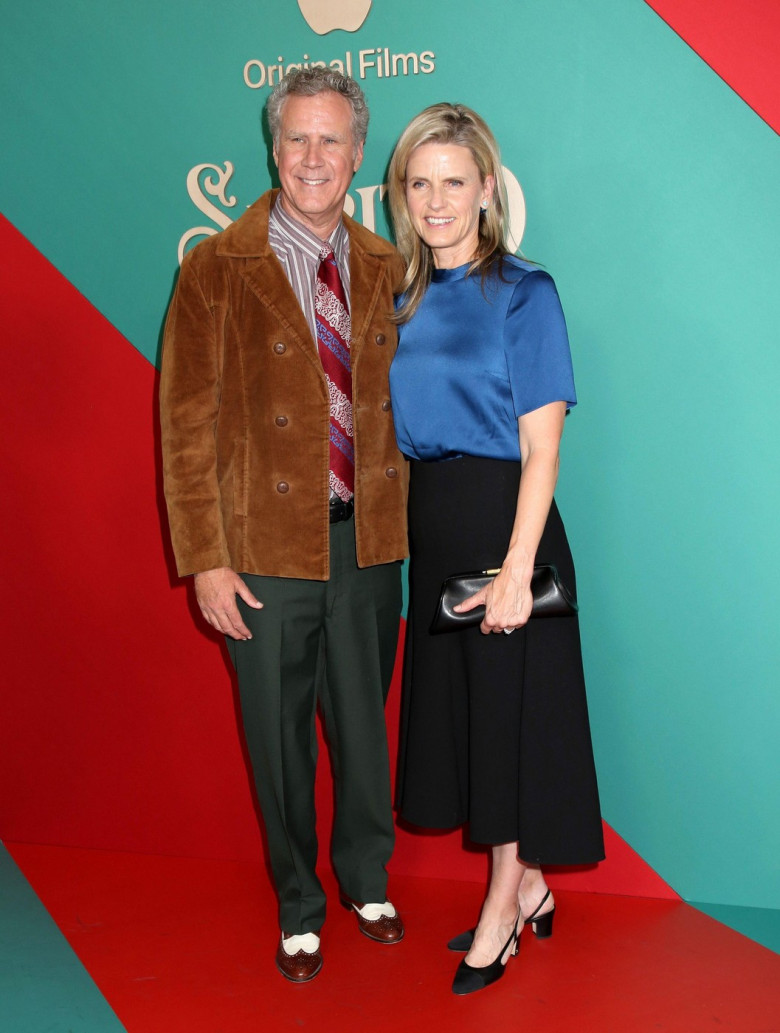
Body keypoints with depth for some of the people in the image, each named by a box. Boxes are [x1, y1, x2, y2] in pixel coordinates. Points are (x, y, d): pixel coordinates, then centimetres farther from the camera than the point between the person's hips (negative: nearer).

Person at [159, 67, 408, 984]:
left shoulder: (387, 269, 4)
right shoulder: (216, 269, -7)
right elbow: (186, 426, -8)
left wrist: (409, 516, 4)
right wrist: (205, 560, -11)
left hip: (367, 541, 3)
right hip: (267, 547, -3)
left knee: (364, 723, 17)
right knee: (279, 737, 12)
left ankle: (366, 882, 41)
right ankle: (298, 908, 34)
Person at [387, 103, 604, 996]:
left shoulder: (523, 293, -8)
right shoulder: (404, 302, 8)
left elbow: (540, 446, -13)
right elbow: (399, 432, 12)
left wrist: (516, 569, -20)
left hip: (503, 520, -6)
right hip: (430, 526, 6)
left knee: (509, 708, 4)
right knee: (459, 703, 13)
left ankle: (502, 907, 22)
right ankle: (529, 889, 31)